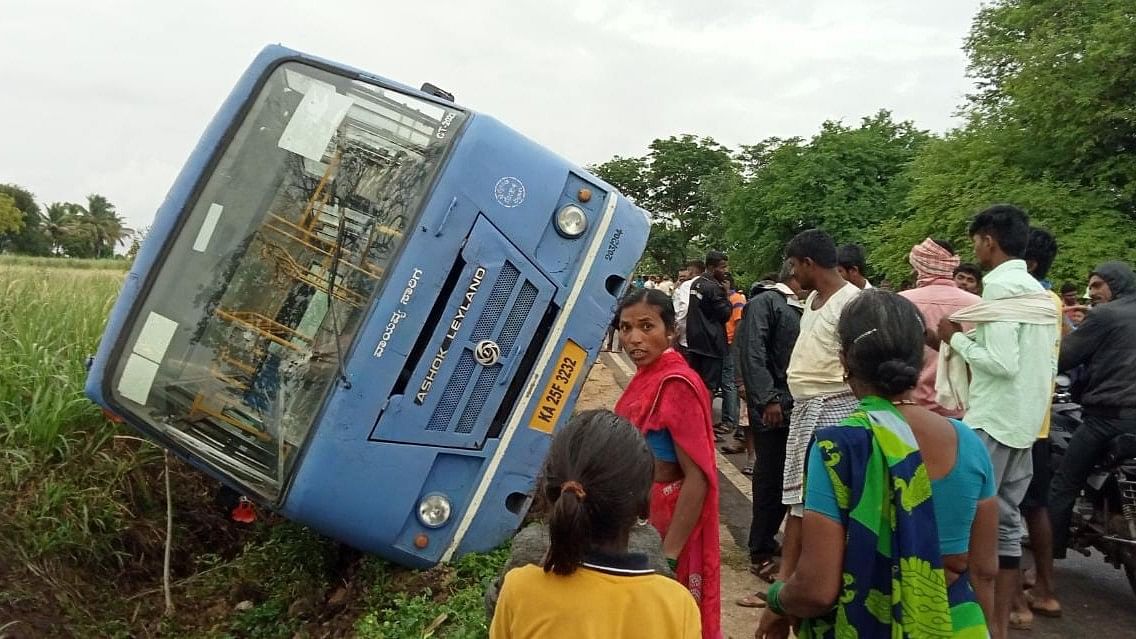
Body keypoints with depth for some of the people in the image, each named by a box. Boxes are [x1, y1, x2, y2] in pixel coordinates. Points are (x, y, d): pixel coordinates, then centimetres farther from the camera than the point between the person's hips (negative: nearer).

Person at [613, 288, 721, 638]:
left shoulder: (676, 383, -22)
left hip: (666, 521, -8)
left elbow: (697, 478, -23)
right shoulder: (646, 376, 3)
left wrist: (668, 554, -23)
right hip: (640, 517, 8)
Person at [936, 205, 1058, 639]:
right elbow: (1050, 365, 16)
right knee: (1005, 522, 12)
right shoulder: (1039, 292, 14)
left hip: (992, 420, -9)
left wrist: (957, 339, -9)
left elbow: (1002, 361, -22)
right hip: (1024, 420, 9)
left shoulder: (1000, 286, -14)